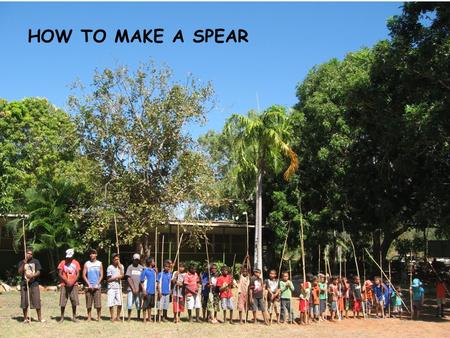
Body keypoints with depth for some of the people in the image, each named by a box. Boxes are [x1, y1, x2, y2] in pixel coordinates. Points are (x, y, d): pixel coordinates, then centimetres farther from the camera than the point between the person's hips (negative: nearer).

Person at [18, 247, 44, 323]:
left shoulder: (36, 261, 5)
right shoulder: (22, 262, 8)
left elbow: (38, 272, 0)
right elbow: (20, 272, -4)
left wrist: (32, 276, -19)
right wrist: (24, 263, -15)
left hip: (34, 283, -1)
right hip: (24, 284, 1)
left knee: (37, 301, -4)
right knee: (24, 302, 3)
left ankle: (40, 318, 4)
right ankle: (25, 318, 15)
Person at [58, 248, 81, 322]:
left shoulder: (76, 263, 6)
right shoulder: (62, 263, 1)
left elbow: (78, 274, 3)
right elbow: (60, 274, -3)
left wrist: (73, 281, -12)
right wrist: (66, 281, -14)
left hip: (74, 285, 1)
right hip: (64, 285, -1)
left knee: (74, 301, 1)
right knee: (63, 302, -1)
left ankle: (74, 317, 10)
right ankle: (62, 317, 9)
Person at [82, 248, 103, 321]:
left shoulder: (99, 264, 7)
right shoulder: (86, 264, 5)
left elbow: (101, 275, 6)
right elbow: (84, 275, 3)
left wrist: (97, 284, -6)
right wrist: (89, 284, -7)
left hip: (97, 286, 0)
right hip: (89, 286, 0)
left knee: (98, 303, -4)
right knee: (89, 304, 2)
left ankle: (98, 317, 5)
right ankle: (89, 317, 10)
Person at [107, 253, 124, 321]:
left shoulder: (121, 266, 9)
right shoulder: (110, 267, -2)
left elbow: (122, 275, -6)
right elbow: (108, 279, -1)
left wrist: (120, 267, -8)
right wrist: (116, 277, -8)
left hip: (118, 287, 3)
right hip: (111, 287, -3)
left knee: (119, 303, 0)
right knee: (111, 303, -4)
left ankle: (118, 316, 15)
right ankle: (112, 317, 8)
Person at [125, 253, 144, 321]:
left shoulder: (141, 268, 8)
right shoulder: (130, 267, 4)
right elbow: (128, 278, -2)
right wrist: (133, 288, -7)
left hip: (139, 289, 1)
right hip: (131, 289, -1)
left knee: (139, 303, 2)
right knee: (130, 303, -4)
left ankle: (138, 317, 13)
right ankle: (129, 317, 7)